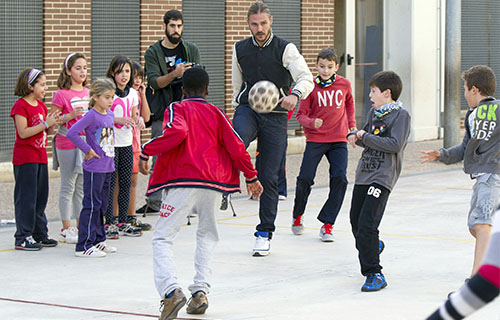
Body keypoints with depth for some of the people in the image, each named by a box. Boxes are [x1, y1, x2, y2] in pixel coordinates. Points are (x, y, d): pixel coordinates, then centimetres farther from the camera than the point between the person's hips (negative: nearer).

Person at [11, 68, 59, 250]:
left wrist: (52, 126, -3)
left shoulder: (41, 105, 13)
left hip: (40, 156, 8)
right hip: (25, 158, -8)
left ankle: (39, 234, 21)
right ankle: (23, 238, -1)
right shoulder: (20, 106, -13)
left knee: (41, 197, 12)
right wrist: (46, 123, -20)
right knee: (26, 198, -6)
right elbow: (23, 132, -20)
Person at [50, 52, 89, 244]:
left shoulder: (88, 92, 11)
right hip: (67, 144, -6)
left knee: (83, 187, 11)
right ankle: (66, 230, 6)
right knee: (68, 187, -1)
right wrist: (70, 115, -21)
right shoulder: (62, 94, -9)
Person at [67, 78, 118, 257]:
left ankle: (98, 240, 24)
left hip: (107, 167, 8)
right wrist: (88, 150, -18)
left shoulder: (110, 115, 9)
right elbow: (71, 133, -23)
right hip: (94, 168, -8)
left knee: (102, 205, 14)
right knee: (92, 205, -6)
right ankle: (84, 246, -2)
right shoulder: (91, 116, -15)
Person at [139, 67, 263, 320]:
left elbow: (177, 132, -14)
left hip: (183, 181, -4)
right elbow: (236, 147, 10)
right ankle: (200, 291, 9)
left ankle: (170, 290, -22)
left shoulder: (177, 108, 8)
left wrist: (145, 151, -6)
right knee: (207, 235, 23)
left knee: (162, 238, 1)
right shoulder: (216, 113, 18)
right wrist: (251, 176, 21)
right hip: (214, 185, 4)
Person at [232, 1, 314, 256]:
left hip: (275, 115, -2)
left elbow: (306, 78, -17)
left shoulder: (285, 49, -5)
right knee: (237, 141, -37)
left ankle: (264, 234, 10)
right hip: (247, 109, 2)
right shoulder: (240, 49, 7)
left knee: (269, 176, 1)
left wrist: (295, 94, -38)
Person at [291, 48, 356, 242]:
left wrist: (352, 124, 16)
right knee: (305, 178, -5)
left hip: (338, 140, 2)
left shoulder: (344, 84, 2)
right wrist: (312, 122, -26)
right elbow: (301, 115, -6)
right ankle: (298, 215, 25)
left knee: (339, 179, -12)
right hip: (315, 139, -2)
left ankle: (327, 224, -2)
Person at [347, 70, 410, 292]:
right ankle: (373, 247, 46)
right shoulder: (374, 112, 13)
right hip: (364, 174, 8)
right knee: (355, 222, 16)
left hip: (382, 177, -8)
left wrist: (366, 137, -15)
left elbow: (395, 145, -19)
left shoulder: (401, 115, -9)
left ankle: (374, 274, -11)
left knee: (367, 225, -17)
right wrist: (355, 136, 2)